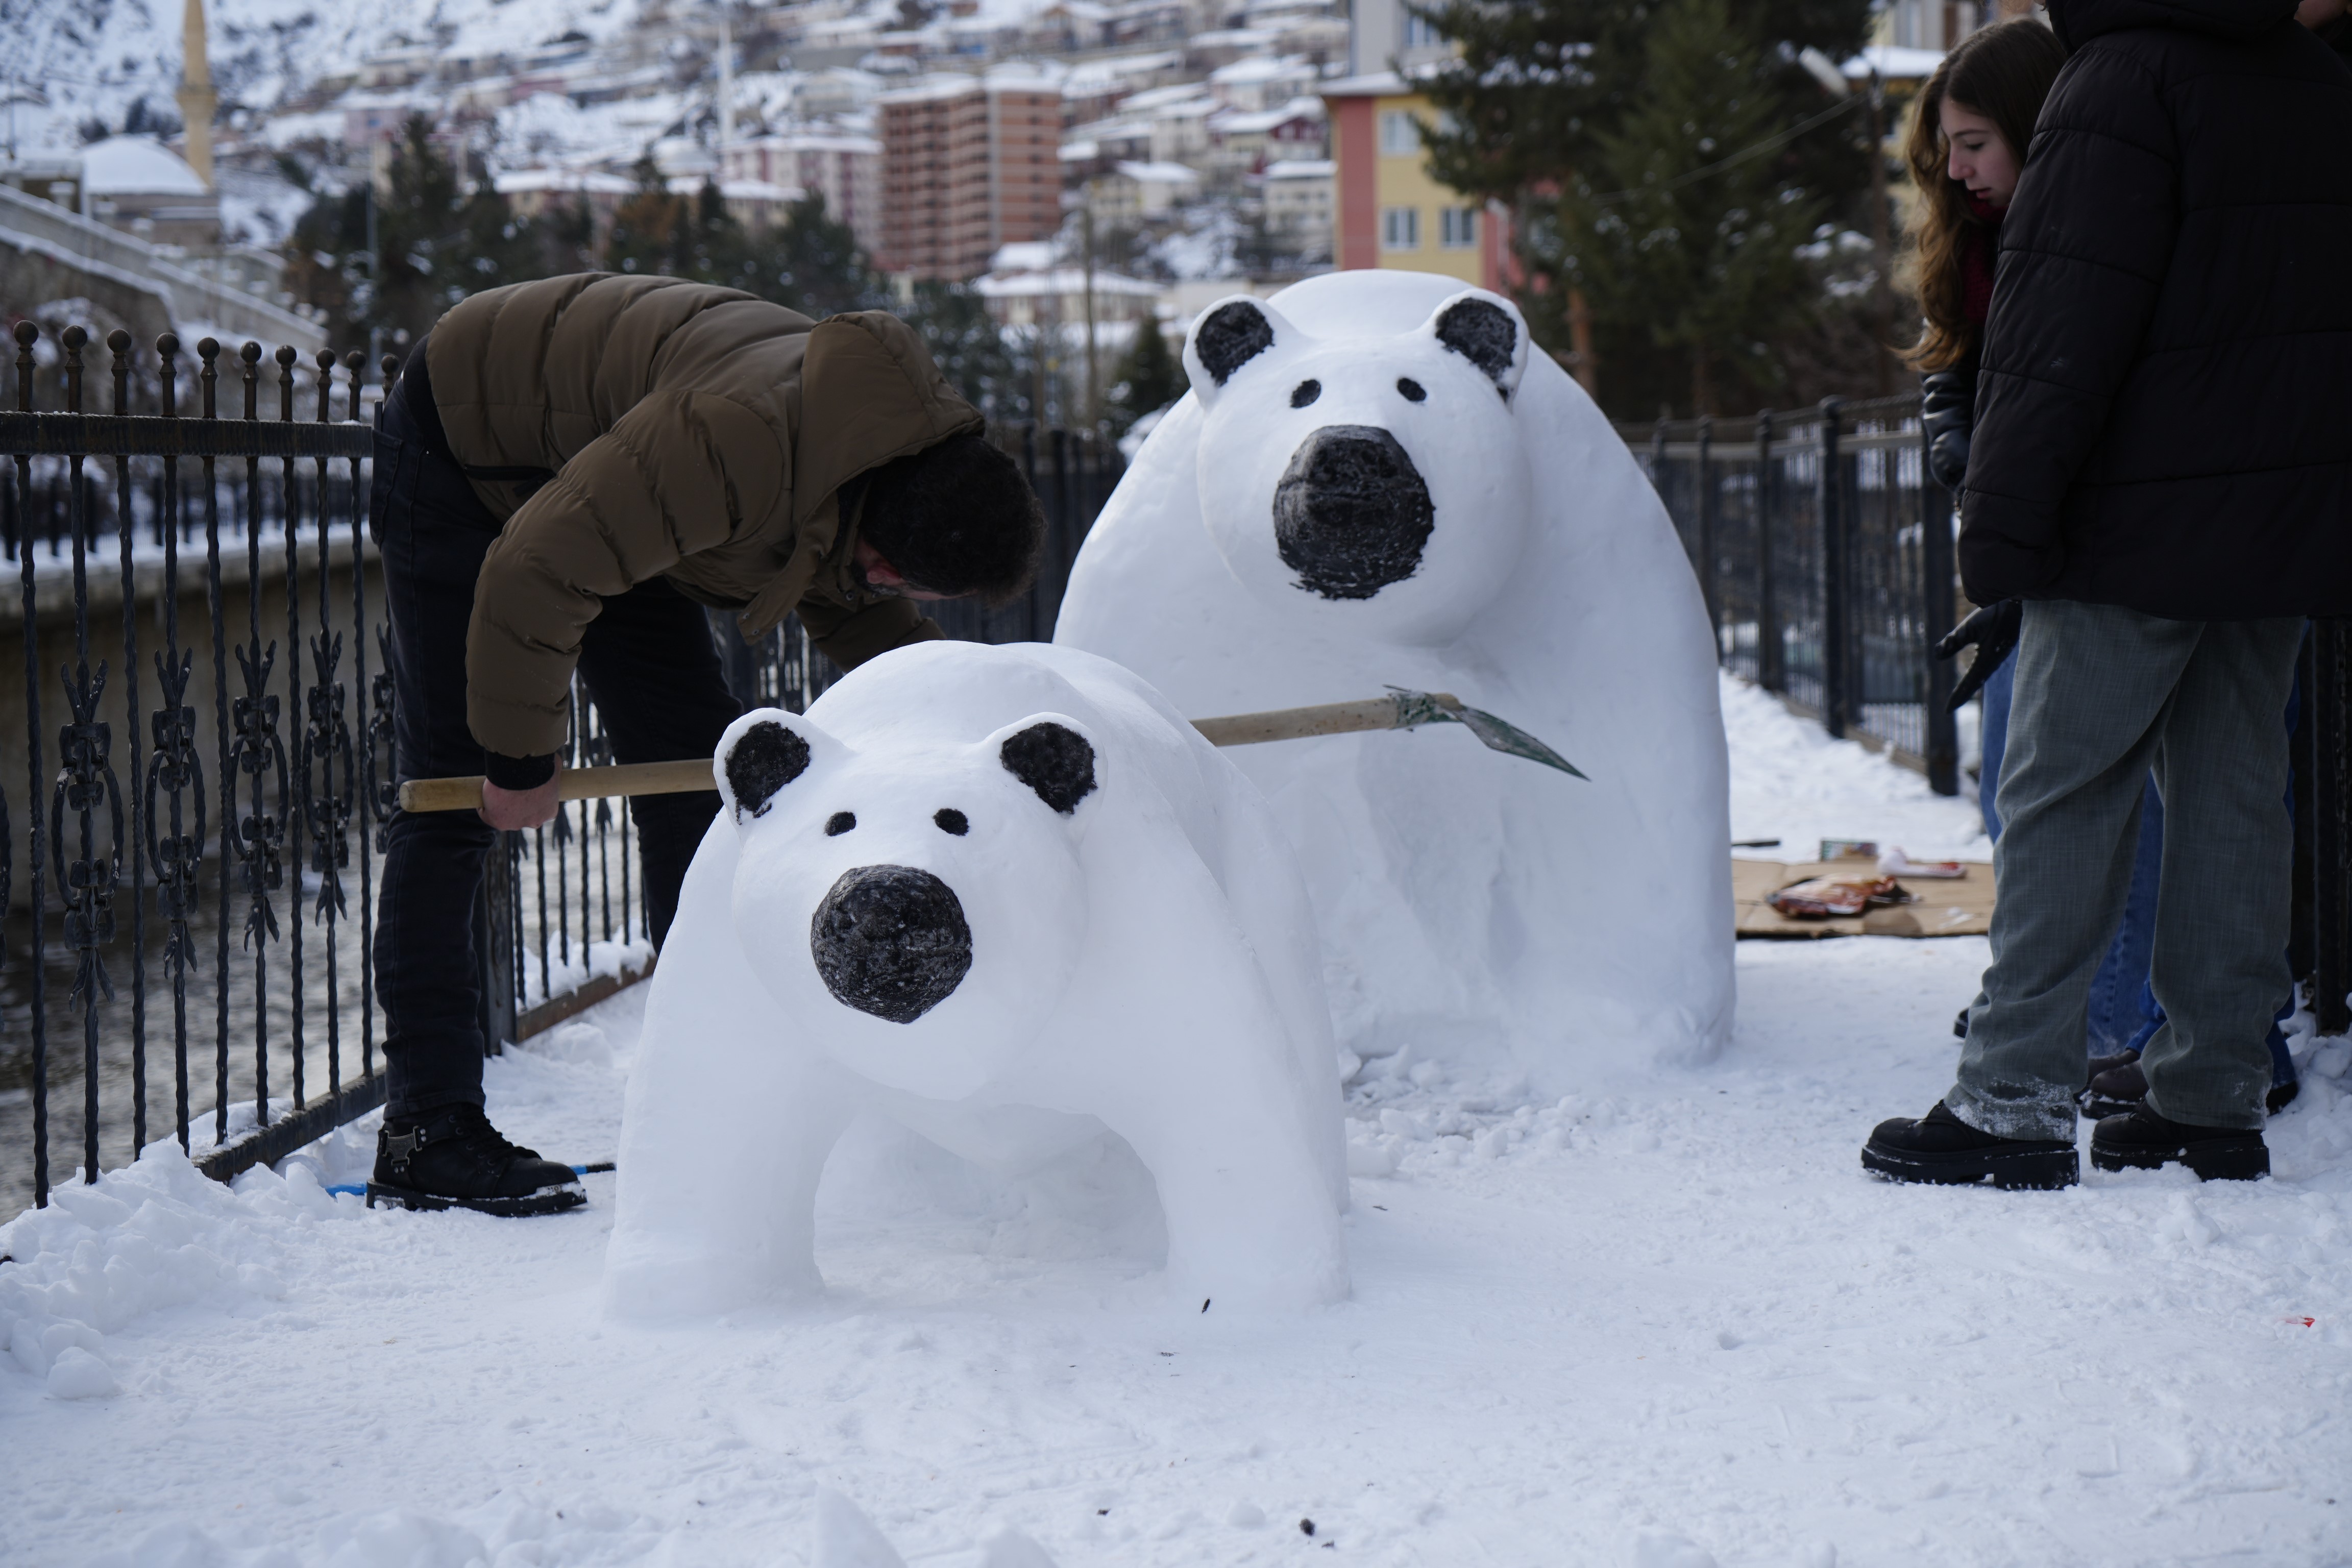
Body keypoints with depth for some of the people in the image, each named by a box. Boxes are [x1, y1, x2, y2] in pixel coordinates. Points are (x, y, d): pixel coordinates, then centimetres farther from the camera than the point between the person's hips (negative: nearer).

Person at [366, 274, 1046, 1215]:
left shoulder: (907, 450, -13)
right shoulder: (738, 444, -42)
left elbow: (852, 607, 7)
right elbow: (536, 573, -35)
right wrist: (523, 757, -22)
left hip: (587, 462, 9)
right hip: (461, 449, -8)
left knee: (692, 763, 4)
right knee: (453, 799, -11)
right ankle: (424, 1134, -10)